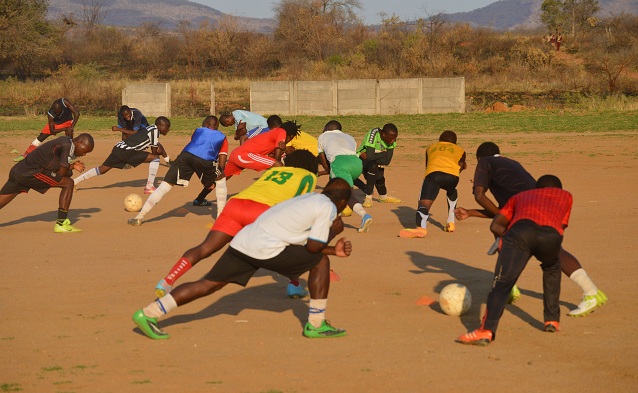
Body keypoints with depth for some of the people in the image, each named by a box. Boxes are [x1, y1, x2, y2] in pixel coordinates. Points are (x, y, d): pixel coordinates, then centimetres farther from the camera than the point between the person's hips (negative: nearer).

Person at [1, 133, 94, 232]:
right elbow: (61, 173, -13)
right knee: (68, 183, -8)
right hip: (31, 172, -10)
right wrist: (70, 172, 7)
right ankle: (61, 223, -9)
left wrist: (72, 166, 8)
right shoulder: (66, 146, -13)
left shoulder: (66, 142, 16)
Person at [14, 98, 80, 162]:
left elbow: (77, 113, -37)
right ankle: (25, 155, 6)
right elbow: (52, 131, -27)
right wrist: (64, 129, -37)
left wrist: (71, 127, -42)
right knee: (41, 137, -3)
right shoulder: (50, 114, -34)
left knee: (69, 135, -26)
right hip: (56, 122, 0)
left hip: (67, 121, 0)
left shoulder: (65, 102, -38)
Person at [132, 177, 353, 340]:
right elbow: (313, 247, 0)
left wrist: (333, 250, 32)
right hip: (267, 249, -8)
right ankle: (315, 325, 9)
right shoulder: (328, 208, 1)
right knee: (320, 262, 8)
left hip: (242, 241, 8)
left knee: (208, 285, 8)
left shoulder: (308, 199, 28)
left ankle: (148, 314, 2)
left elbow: (305, 245, 31)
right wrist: (333, 232, 16)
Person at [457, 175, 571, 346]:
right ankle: (552, 319, 27)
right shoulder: (565, 196, 39)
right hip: (551, 235, 1)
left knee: (502, 282, -9)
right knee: (552, 268, 33)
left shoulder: (520, 196, 39)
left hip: (521, 229, -1)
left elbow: (495, 226, 26)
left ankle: (487, 330, -30)